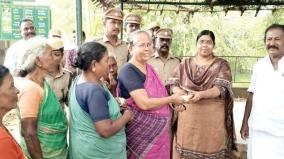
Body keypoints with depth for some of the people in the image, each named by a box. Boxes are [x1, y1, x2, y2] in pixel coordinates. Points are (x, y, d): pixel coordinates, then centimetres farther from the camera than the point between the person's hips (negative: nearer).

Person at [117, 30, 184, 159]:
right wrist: (172, 99, -14)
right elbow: (144, 103, -26)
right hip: (141, 133, -8)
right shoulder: (128, 71, -19)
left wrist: (173, 103, 0)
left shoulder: (149, 68, 8)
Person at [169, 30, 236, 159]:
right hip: (188, 118, 2)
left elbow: (222, 88, -9)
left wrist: (201, 94, -26)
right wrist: (183, 94, -17)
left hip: (212, 119, -2)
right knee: (186, 148, 4)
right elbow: (173, 84, 5)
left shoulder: (221, 65, 3)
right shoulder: (185, 64, 11)